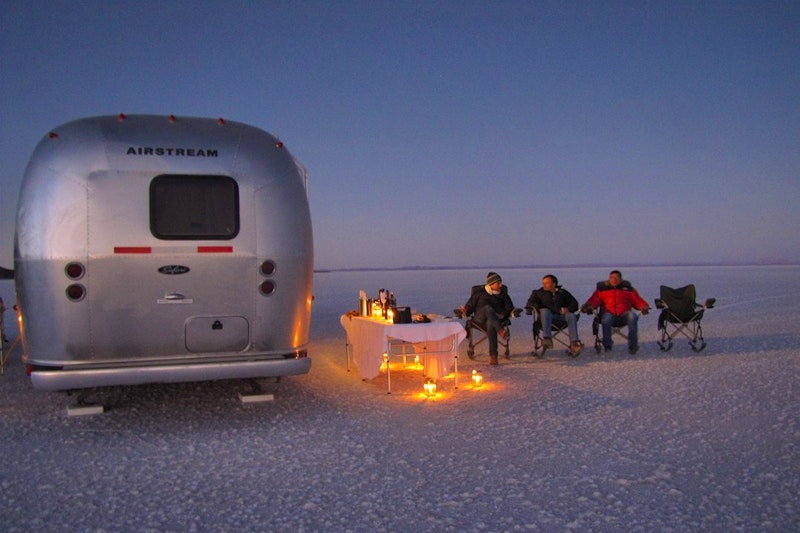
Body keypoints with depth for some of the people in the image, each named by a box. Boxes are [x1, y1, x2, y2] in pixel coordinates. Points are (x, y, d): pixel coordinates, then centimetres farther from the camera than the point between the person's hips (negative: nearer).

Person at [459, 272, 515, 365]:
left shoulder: (503, 294, 21)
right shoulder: (479, 293, 17)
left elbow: (509, 308, 13)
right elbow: (470, 306, 14)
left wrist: (503, 315, -9)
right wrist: (465, 311, -10)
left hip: (497, 320, 0)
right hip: (479, 320, 0)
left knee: (490, 324, -40)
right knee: (488, 308, -36)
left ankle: (493, 356, -49)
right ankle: (501, 330, -55)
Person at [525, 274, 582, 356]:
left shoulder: (563, 292, 25)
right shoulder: (538, 293, 23)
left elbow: (574, 304, 19)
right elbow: (530, 304, 11)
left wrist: (568, 309, -3)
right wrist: (538, 308, -10)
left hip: (561, 315, 2)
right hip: (548, 315, -1)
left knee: (571, 316, -29)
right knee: (545, 311, -36)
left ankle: (574, 344, -39)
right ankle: (547, 338, -51)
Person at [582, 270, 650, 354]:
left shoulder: (628, 288, 22)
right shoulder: (602, 289, 20)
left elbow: (637, 300, 16)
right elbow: (594, 300, 10)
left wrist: (644, 307, -6)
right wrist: (589, 306, -13)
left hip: (624, 313, 1)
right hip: (609, 313, -1)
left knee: (632, 316, -33)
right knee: (606, 318, -36)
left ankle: (633, 345, -28)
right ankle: (607, 345, -20)